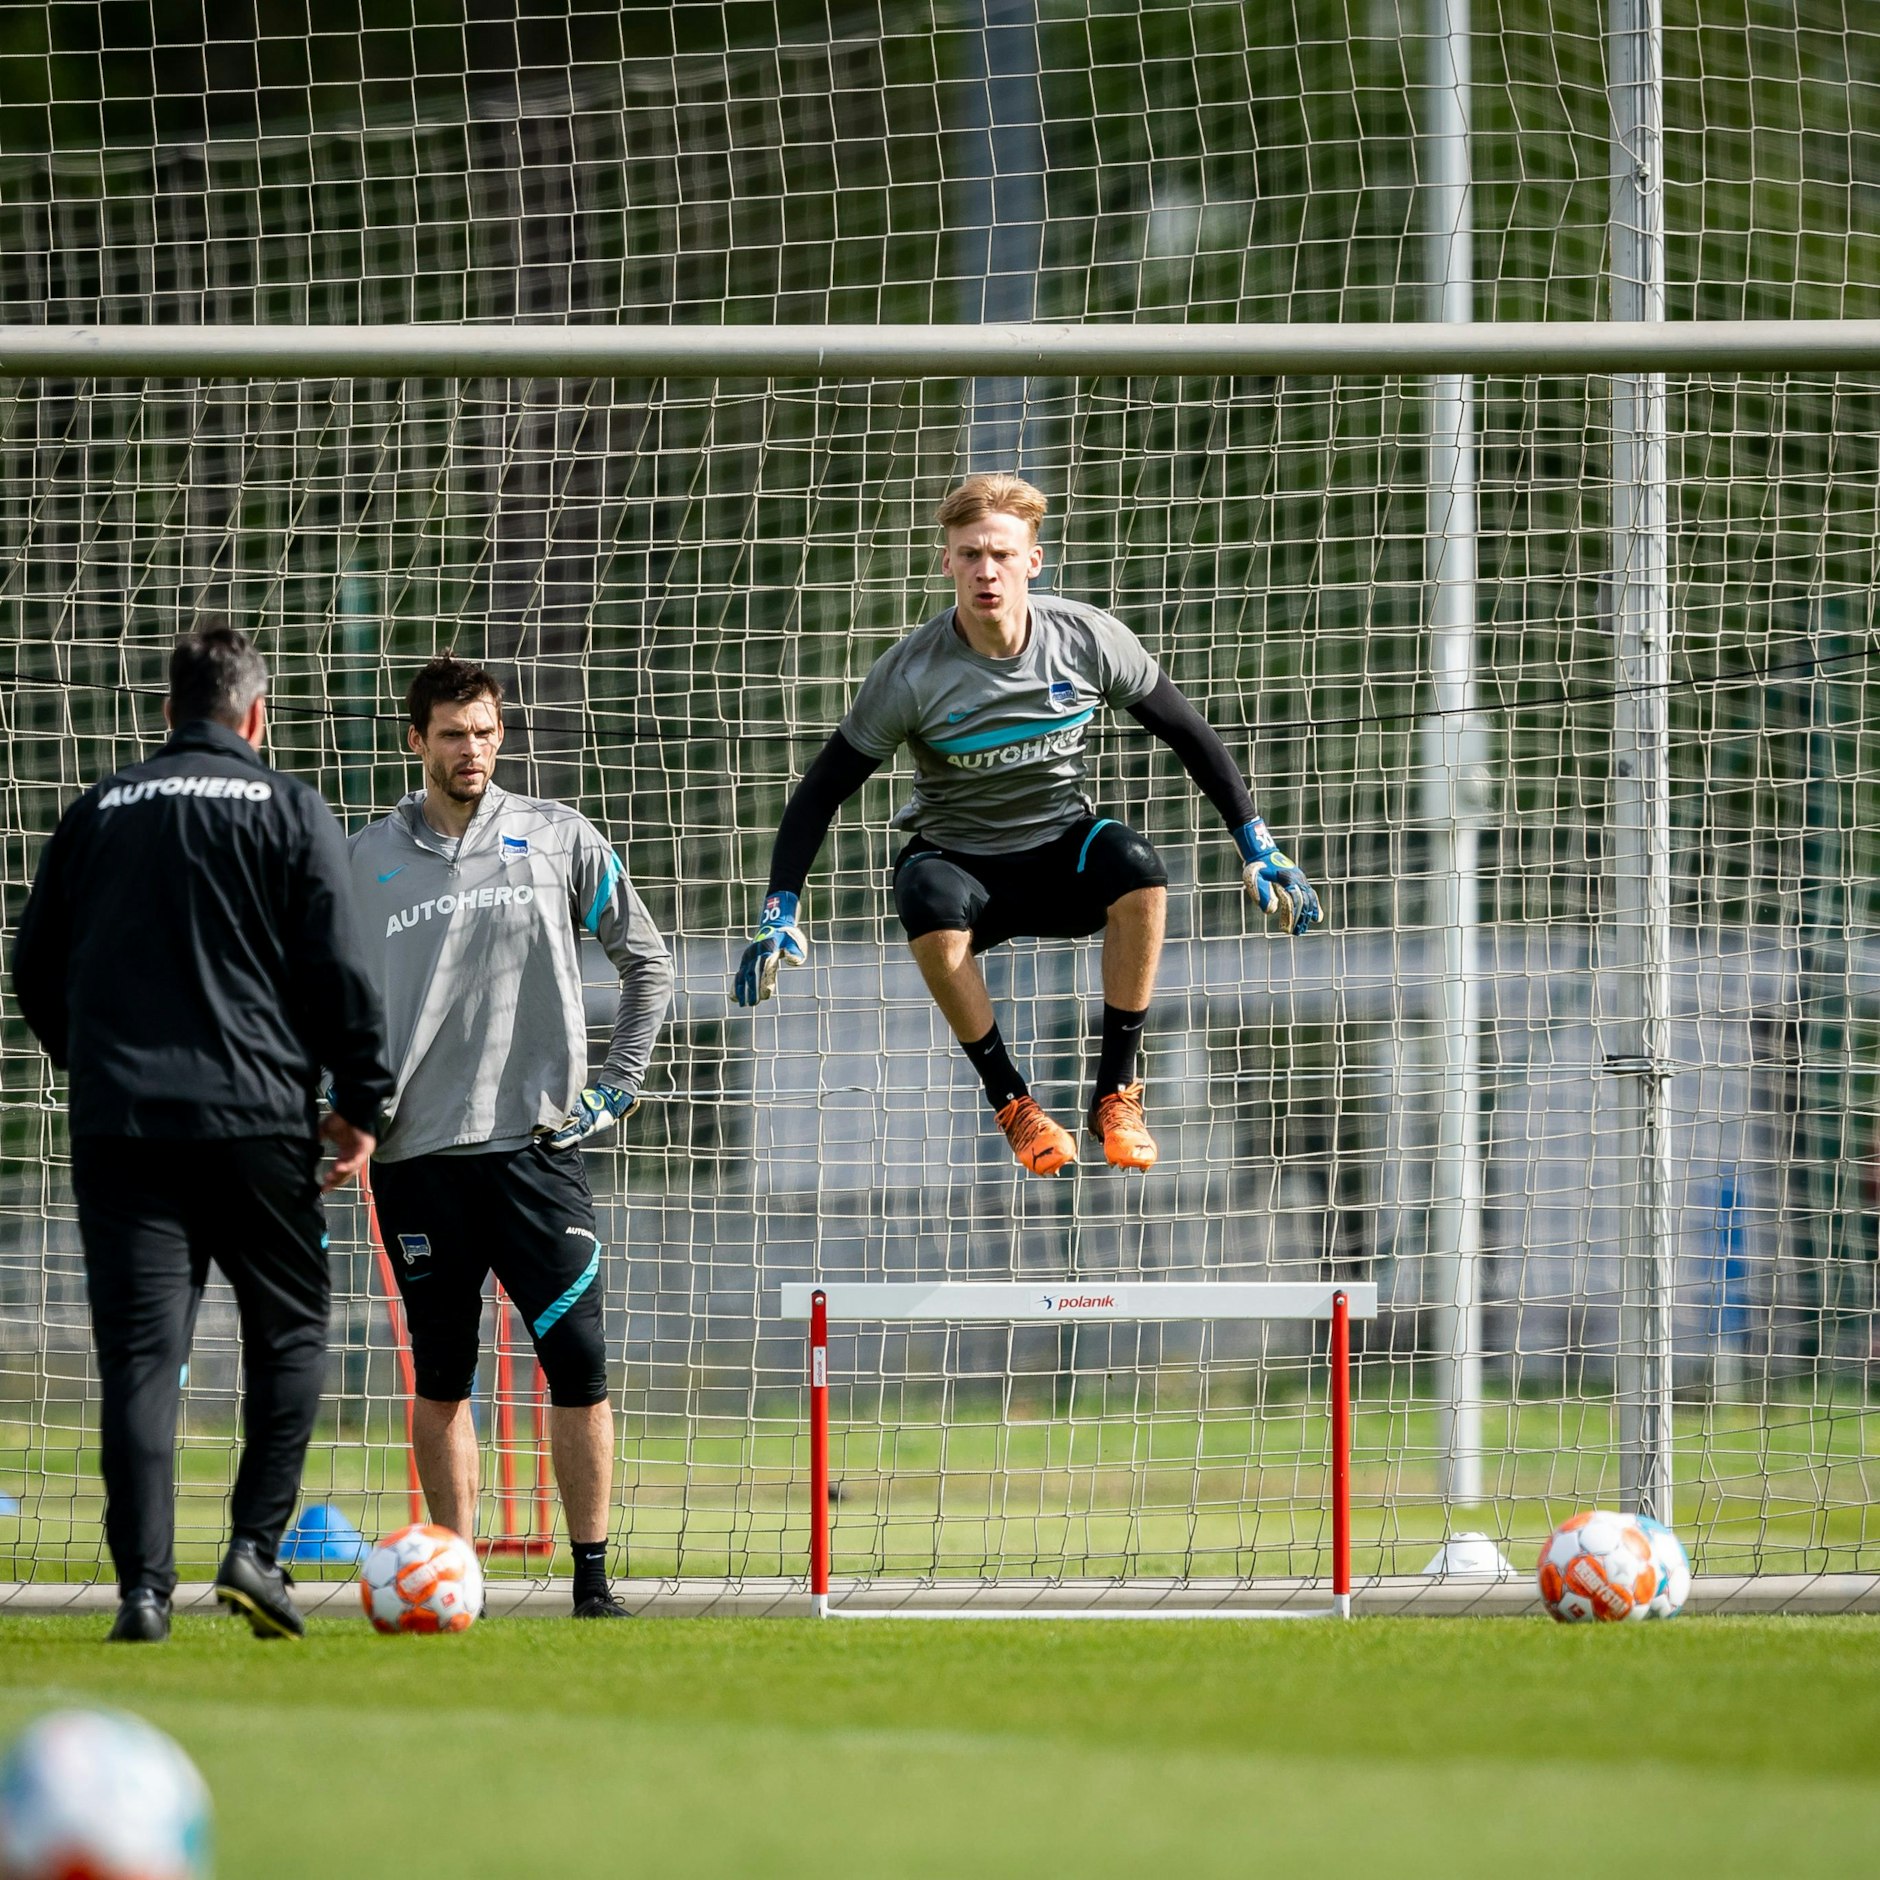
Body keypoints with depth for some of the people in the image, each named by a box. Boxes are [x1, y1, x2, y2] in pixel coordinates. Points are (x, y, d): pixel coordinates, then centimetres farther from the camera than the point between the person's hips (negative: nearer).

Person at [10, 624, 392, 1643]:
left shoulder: (95, 814, 10)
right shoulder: (288, 811, 0)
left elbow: (35, 968, 16)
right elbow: (340, 969, -3)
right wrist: (362, 1101, 6)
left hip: (117, 1124, 2)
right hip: (255, 1118, -2)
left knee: (139, 1356, 0)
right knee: (289, 1331, 13)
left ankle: (144, 1587, -8)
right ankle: (255, 1547, 1)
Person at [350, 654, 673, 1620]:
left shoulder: (560, 840, 5)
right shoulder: (366, 862, 7)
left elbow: (647, 962, 13)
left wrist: (619, 1085, 6)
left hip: (534, 1141, -1)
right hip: (415, 1154, 1)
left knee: (579, 1364, -7)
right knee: (440, 1379, 4)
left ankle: (592, 1580, -1)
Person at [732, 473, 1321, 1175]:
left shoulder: (1089, 640, -12)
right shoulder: (910, 675, -17)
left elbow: (1189, 736, 1)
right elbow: (821, 792, -9)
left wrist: (1259, 850, -1)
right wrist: (780, 915, -16)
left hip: (1063, 859, 2)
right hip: (959, 861, -1)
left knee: (1136, 867, -33)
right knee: (929, 898, -38)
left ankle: (1115, 1094, -17)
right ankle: (1010, 1102, -18)